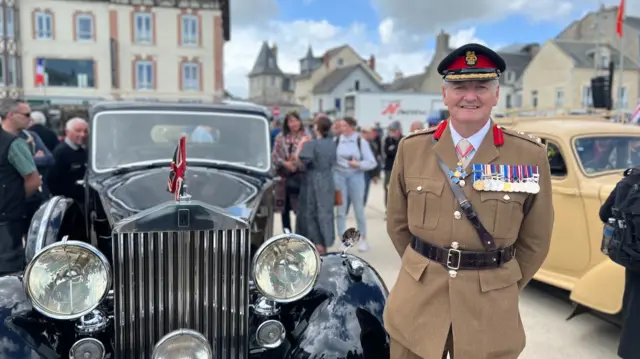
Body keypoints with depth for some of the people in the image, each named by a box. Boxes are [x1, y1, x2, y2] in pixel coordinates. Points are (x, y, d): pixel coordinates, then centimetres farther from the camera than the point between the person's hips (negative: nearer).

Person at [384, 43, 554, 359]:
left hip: (490, 312, 0)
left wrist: (500, 292, 8)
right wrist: (425, 272, 11)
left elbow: (535, 241, 3)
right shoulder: (411, 148, -3)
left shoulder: (529, 156, -6)